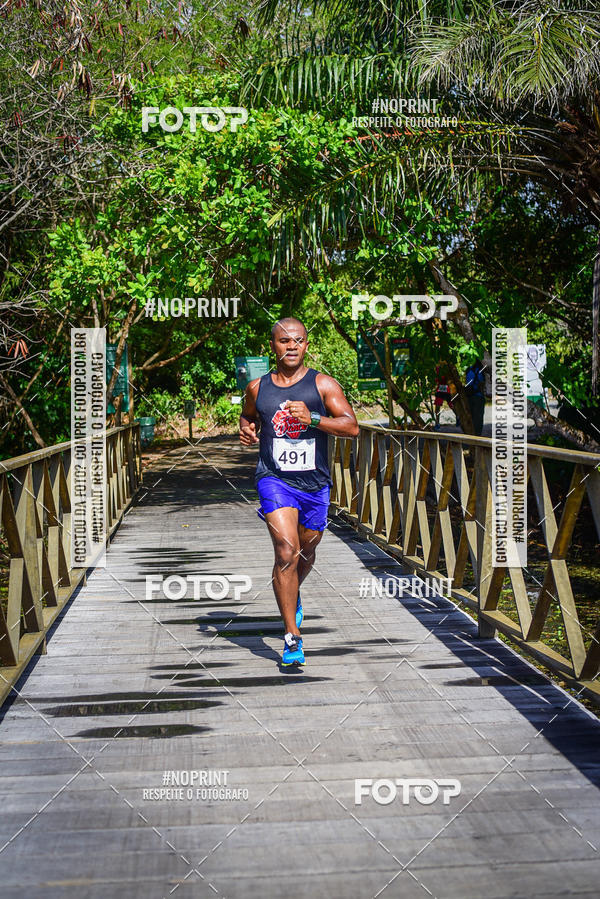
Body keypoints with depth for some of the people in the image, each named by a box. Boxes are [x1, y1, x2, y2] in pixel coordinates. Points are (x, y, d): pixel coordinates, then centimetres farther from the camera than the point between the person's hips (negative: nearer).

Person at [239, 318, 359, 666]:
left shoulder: (323, 385, -2)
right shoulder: (258, 388, 6)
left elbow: (352, 426, -11)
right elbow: (247, 416, 26)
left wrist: (313, 418, -24)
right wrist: (246, 431, 3)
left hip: (315, 483, 1)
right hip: (274, 479, -1)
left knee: (306, 552, 18)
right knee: (286, 551, -18)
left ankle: (294, 595, 54)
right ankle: (293, 637, -12)